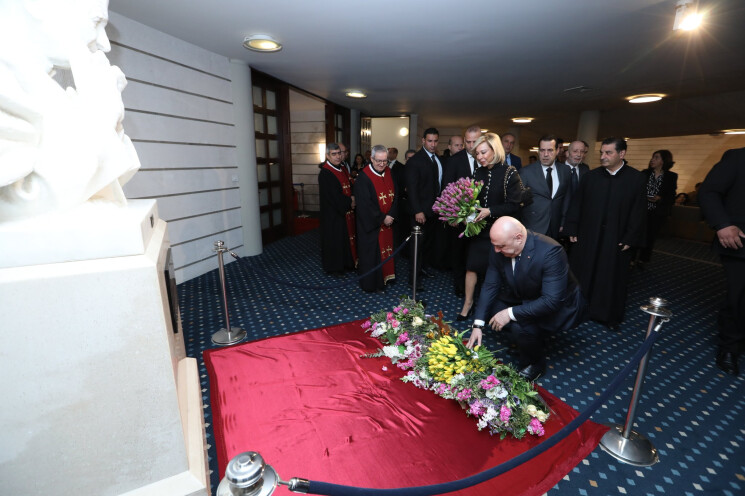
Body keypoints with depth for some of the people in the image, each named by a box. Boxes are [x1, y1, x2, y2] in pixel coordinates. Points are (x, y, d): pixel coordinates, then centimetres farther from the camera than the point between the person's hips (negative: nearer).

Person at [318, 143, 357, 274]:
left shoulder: (342, 169, 10)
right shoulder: (325, 173, -16)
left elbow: (350, 187, 13)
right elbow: (334, 196, -21)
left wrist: (352, 198, -7)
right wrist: (349, 202, -13)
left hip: (346, 212, 8)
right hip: (334, 214, -8)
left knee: (346, 237, 13)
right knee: (335, 237, 2)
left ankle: (346, 262, 26)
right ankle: (334, 266, 16)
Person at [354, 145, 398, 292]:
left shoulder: (389, 173, 4)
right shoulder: (363, 177, -15)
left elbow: (395, 196, 3)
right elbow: (365, 204, -19)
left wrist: (391, 215, -11)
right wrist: (382, 219, -16)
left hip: (388, 221, 6)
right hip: (371, 223, -6)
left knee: (386, 249, 15)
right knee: (371, 252, 4)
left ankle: (385, 277, 32)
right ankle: (370, 283, 18)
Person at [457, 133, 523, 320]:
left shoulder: (509, 173, -10)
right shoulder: (478, 173, 4)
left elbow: (514, 205, -13)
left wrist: (490, 211, -22)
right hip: (479, 228, 4)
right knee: (472, 266, 5)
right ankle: (468, 304, 19)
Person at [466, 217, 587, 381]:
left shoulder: (550, 252, -34)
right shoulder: (499, 250, -17)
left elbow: (551, 301, -35)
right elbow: (490, 286, -11)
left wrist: (511, 313, -34)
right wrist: (478, 325, -17)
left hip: (558, 306, -6)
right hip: (524, 299, 7)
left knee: (521, 327, -31)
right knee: (489, 307, -10)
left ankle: (535, 364, 2)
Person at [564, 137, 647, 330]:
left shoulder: (636, 179, -2)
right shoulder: (590, 176, 1)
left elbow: (638, 211, -3)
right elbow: (576, 204, 2)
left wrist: (630, 239, -8)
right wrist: (572, 230, -2)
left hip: (616, 240, -1)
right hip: (587, 237, 1)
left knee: (612, 277, 10)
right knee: (582, 274, 8)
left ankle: (610, 316, 25)